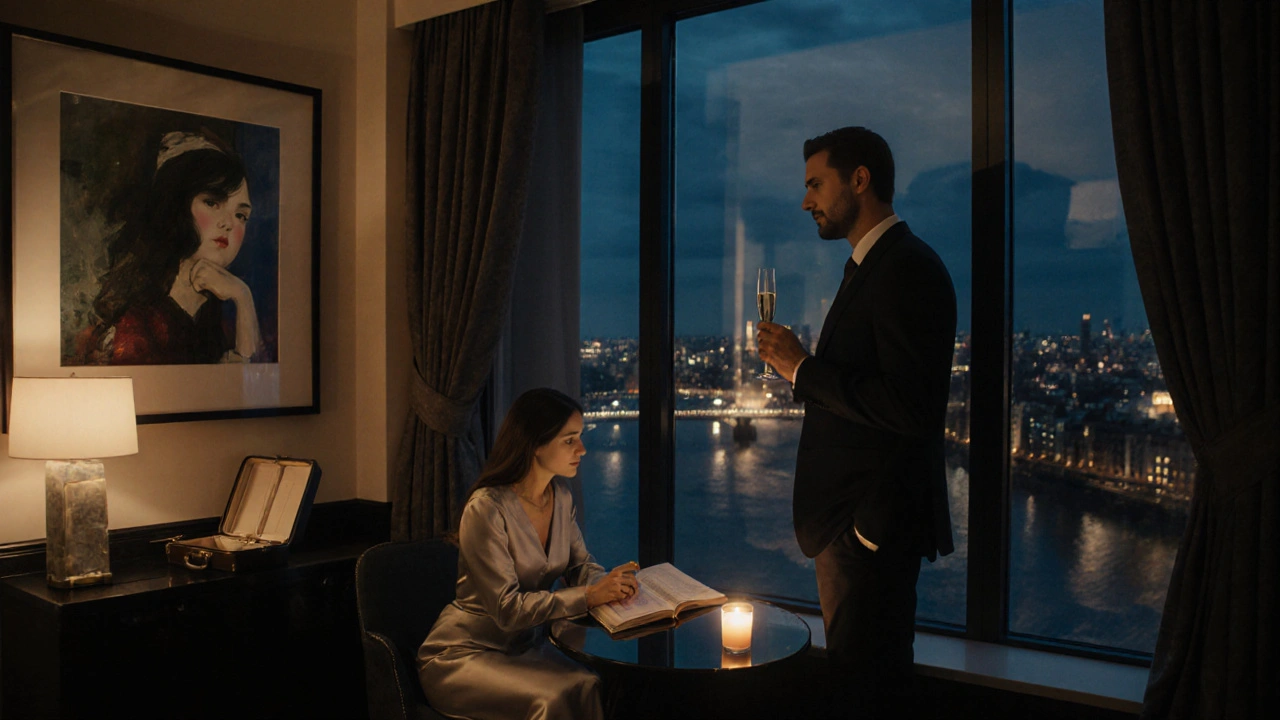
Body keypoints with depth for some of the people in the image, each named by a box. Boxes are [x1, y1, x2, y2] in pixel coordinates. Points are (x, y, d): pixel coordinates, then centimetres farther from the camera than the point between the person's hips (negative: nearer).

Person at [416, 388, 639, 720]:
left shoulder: (560, 496, 1)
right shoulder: (486, 509, -23)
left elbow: (580, 565, 9)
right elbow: (507, 609, -24)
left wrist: (609, 583, -14)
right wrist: (590, 596, -28)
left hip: (525, 647, 6)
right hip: (462, 655, -6)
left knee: (596, 689, -23)